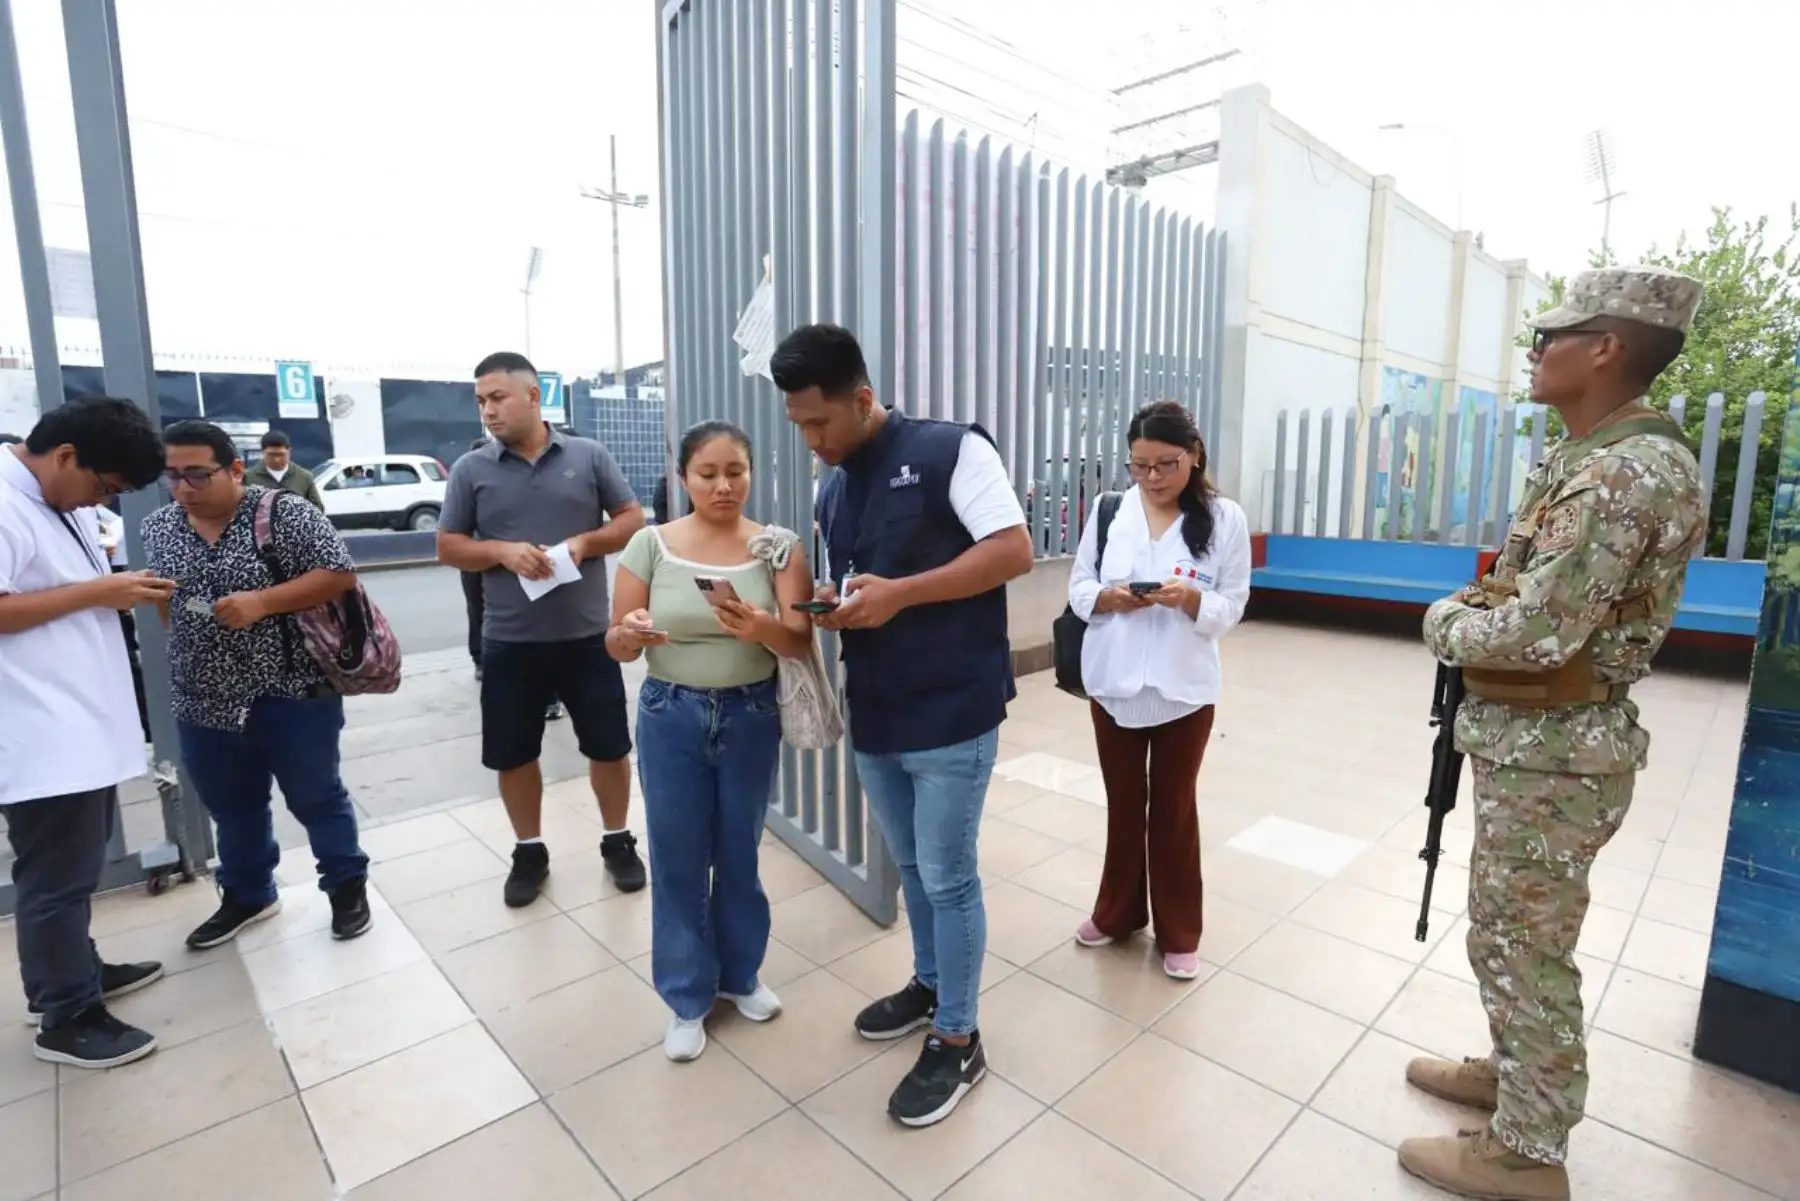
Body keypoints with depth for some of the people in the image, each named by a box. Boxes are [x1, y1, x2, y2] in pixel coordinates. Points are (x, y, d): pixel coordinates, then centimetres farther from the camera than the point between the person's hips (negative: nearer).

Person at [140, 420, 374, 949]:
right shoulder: (157, 528, 6)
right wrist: (180, 624, 4)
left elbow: (339, 574, -15)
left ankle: (347, 885, 25)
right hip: (205, 701, 6)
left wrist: (262, 602, -23)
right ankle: (247, 896, 39)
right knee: (230, 807, 20)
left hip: (292, 693, -6)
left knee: (316, 797, 8)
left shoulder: (283, 513, -12)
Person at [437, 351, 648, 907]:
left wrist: (585, 541, -14)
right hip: (509, 642, 1)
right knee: (513, 754, 11)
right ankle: (530, 851, 31)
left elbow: (632, 519, 4)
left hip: (587, 635, -1)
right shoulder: (471, 469, 2)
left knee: (609, 746, 8)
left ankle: (618, 841, 29)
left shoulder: (589, 455, 0)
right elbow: (447, 546, 5)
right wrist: (502, 552, -14)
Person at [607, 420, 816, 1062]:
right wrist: (629, 633, -25)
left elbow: (801, 642, -13)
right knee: (678, 859, 9)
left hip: (751, 716, 0)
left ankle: (740, 974, 39)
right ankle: (687, 997, 30)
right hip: (671, 717, 0)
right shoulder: (651, 544, -5)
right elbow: (616, 646, -2)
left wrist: (762, 628, -34)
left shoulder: (778, 546, -5)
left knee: (739, 853, 16)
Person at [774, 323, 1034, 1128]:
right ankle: (929, 984, 44)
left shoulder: (950, 451, -9)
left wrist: (899, 593, -21)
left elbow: (1014, 551, -16)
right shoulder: (833, 492, 13)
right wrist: (835, 607, -4)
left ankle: (958, 1042, 25)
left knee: (948, 876, 6)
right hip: (874, 715, 7)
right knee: (911, 866, 21)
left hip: (951, 713, -7)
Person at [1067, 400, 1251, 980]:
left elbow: (1232, 606, -3)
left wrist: (1191, 599, -23)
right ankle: (1117, 913, 37)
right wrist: (1108, 597, -20)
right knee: (1123, 803, 17)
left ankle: (1179, 933, 31)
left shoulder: (1224, 517, -5)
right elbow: (1078, 588, 1)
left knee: (1174, 808, 13)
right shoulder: (1108, 509, -2)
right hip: (1113, 682, 2)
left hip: (1185, 687, -1)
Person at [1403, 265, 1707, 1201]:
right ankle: (1515, 1071, 43)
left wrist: (1443, 623, -11)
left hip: (1552, 753, -10)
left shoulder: (1632, 472, -23)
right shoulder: (1588, 460, 10)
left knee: (1524, 946, 5)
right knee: (1511, 931, 23)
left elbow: (1533, 633, -29)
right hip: (1529, 737, 10)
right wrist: (1472, 613, 2)